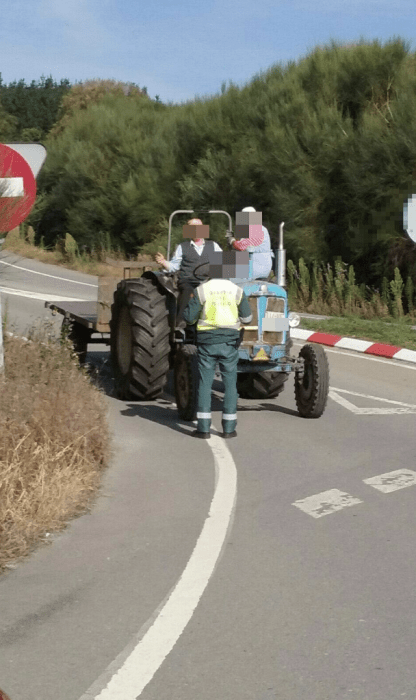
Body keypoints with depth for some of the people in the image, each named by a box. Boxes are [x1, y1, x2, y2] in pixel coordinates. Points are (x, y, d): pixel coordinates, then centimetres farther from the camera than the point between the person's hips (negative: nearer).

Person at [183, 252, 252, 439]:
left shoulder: (201, 291, -4)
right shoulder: (237, 291, 0)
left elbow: (189, 317, -4)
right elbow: (247, 318, 4)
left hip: (206, 341, -1)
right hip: (229, 341, 1)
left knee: (205, 383, 4)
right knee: (230, 383, 7)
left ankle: (203, 428, 2)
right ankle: (229, 428, 7)